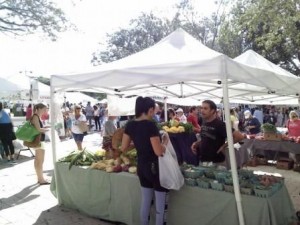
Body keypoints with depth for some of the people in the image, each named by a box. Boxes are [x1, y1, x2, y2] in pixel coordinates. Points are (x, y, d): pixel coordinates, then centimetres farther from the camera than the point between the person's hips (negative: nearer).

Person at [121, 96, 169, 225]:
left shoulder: (130, 125, -1)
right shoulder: (150, 125, -21)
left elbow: (123, 148, 6)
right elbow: (159, 151, -24)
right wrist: (165, 141, -5)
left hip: (141, 167, 7)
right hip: (155, 167, -7)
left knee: (145, 202, 21)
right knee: (160, 205, 9)